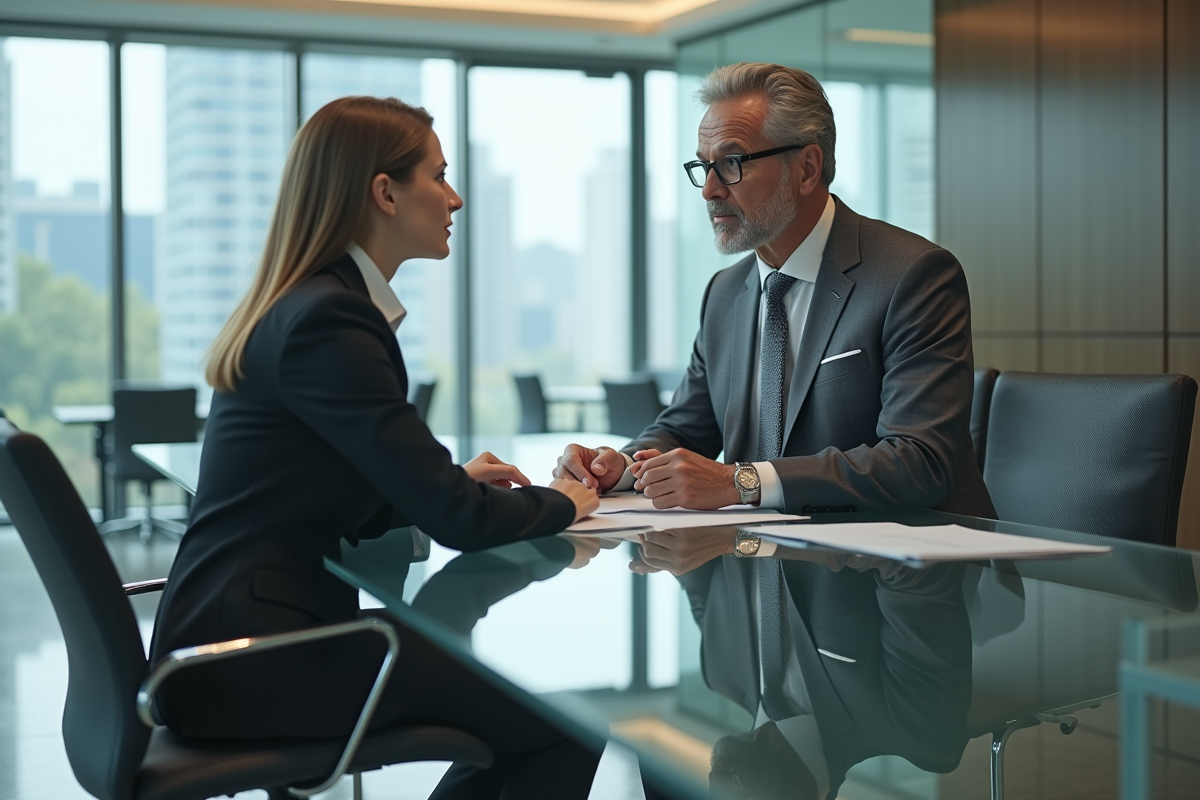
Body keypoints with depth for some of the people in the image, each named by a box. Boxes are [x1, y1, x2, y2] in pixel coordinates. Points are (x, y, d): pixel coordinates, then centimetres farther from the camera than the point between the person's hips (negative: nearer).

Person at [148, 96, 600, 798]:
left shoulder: (299, 308, 13)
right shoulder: (329, 320, -17)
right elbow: (456, 518, -19)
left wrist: (457, 478, 7)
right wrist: (559, 502, 0)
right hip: (254, 657, -10)